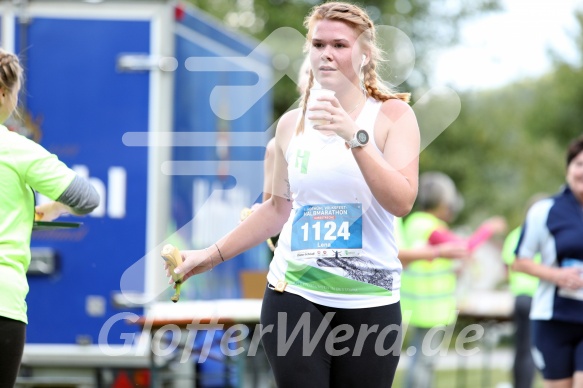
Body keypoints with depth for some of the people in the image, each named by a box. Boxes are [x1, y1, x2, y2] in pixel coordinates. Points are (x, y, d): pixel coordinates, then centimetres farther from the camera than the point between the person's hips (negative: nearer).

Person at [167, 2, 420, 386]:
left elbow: (402, 202, -16)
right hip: (294, 296, 2)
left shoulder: (393, 115, -2)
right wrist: (213, 254, 19)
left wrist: (355, 137, -24)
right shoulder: (292, 124, 8)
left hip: (369, 303, -2)